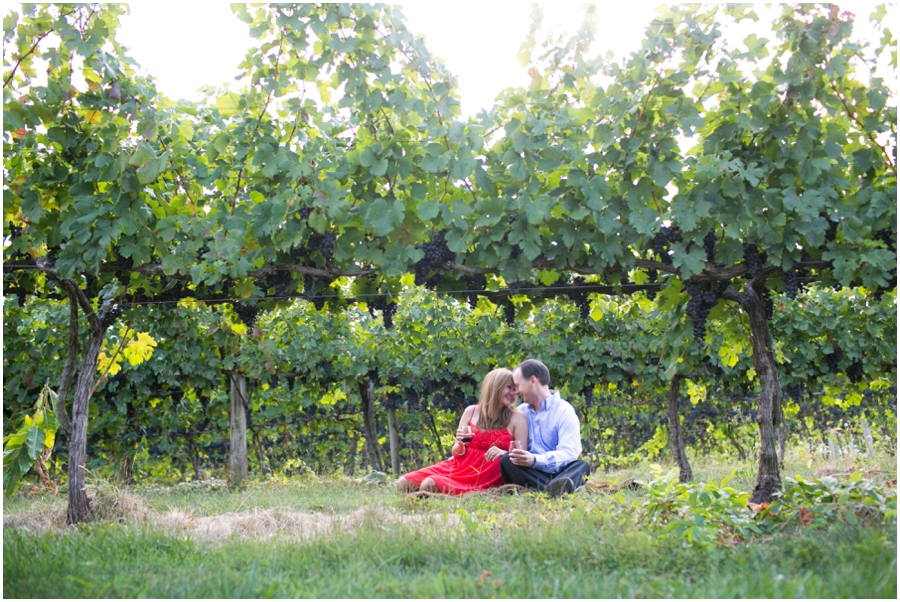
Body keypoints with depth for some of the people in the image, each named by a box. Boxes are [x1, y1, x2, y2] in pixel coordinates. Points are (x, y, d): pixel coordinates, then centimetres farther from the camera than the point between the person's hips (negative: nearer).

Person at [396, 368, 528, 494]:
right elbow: (456, 453, 14)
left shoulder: (517, 418, 3)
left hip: (485, 475, -4)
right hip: (460, 465, 4)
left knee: (430, 485, -29)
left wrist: (504, 453, -22)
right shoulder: (471, 412, 12)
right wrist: (460, 445, -9)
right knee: (403, 483, -16)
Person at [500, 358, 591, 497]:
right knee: (506, 460, -25)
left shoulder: (564, 411, 2)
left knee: (582, 465, -30)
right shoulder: (521, 412, 22)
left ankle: (558, 487, -66)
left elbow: (569, 453, -13)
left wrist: (535, 460, -30)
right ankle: (555, 490, -50)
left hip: (559, 473, -3)